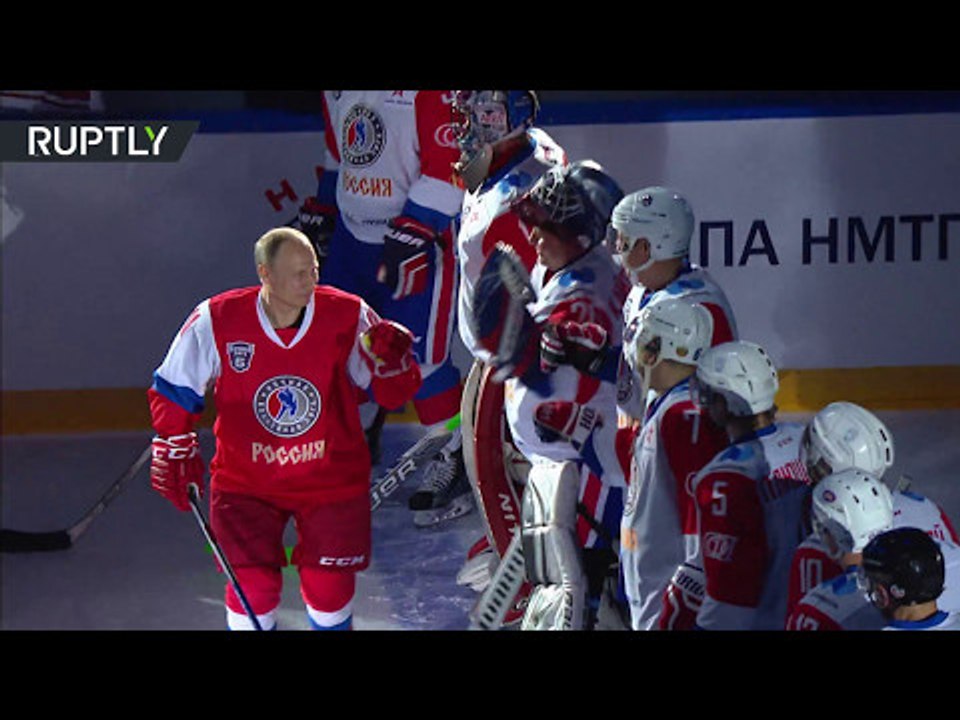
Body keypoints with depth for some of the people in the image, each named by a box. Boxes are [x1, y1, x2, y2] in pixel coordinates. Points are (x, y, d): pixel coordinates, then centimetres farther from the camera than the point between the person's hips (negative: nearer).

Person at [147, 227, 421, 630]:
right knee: (254, 587, -8)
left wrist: (392, 361, -24)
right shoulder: (217, 321, -14)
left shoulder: (348, 317, -12)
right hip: (245, 481, -1)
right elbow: (173, 389, 1)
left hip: (329, 477, 1)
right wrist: (175, 450, -5)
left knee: (327, 587, 3)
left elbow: (392, 395, -5)